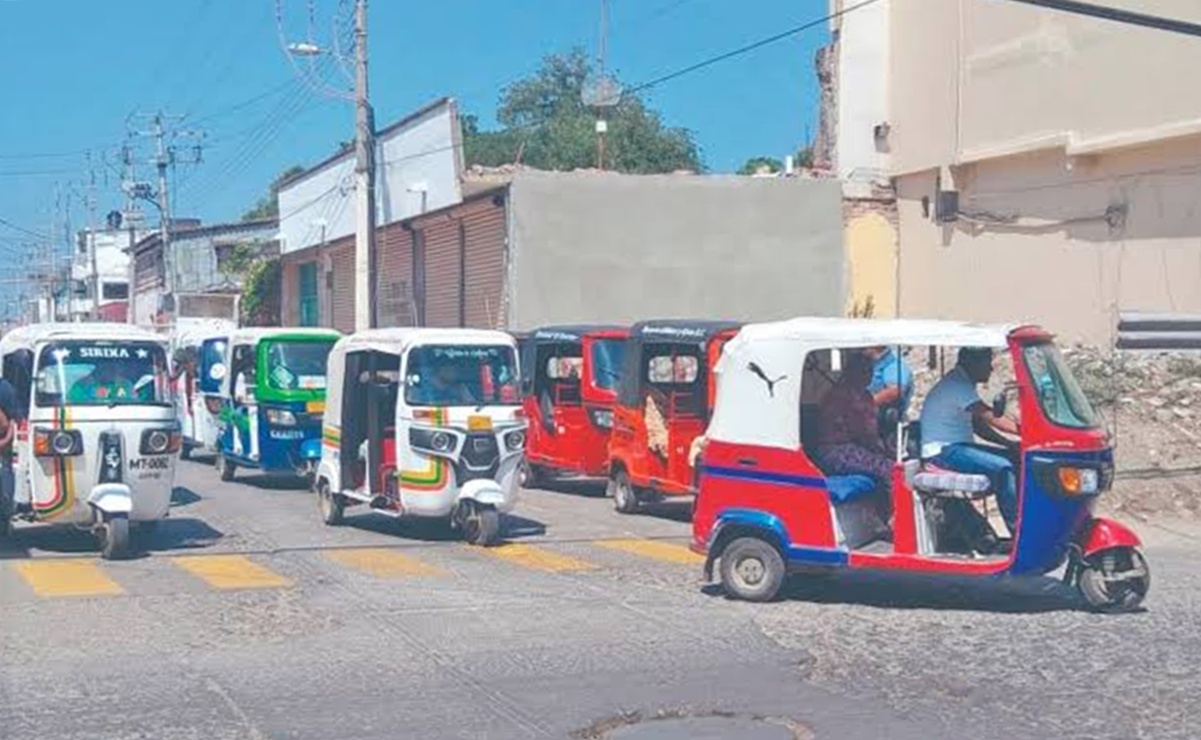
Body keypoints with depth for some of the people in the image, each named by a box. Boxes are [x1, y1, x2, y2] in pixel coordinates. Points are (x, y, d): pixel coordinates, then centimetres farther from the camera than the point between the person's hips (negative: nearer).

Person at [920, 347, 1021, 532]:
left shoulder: (962, 383, 16)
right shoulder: (957, 385, -16)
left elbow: (978, 426, 18)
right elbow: (992, 418, -23)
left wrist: (1011, 444, 6)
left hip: (958, 445, 11)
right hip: (943, 451, -11)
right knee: (1002, 468, -26)